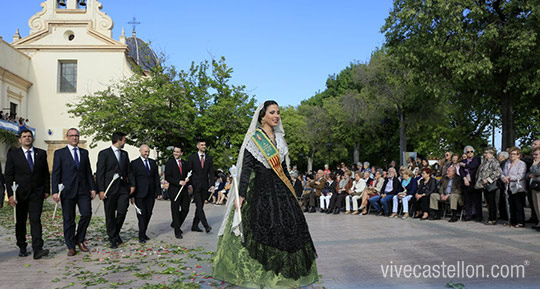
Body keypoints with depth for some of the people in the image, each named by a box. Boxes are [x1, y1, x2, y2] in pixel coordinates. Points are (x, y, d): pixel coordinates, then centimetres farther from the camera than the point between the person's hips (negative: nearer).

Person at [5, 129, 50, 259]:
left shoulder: (41, 153, 7)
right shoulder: (13, 154, 2)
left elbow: (46, 174, 10)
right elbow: (9, 175, -2)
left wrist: (47, 190, 5)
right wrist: (10, 194, -10)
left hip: (37, 193, 0)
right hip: (20, 193, 0)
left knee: (35, 220, -10)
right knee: (20, 222, 11)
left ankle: (37, 249, -15)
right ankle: (22, 248, 25)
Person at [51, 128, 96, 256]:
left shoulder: (84, 152, 14)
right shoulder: (60, 153, 4)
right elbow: (56, 173, -1)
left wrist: (92, 188, 7)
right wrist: (55, 191, -10)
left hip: (83, 190, 3)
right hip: (67, 191, -2)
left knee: (87, 214, -7)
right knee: (68, 219, 3)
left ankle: (79, 240, 14)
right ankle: (71, 247, 13)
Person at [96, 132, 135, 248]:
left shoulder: (125, 154, 14)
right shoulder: (104, 153, -3)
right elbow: (100, 173, -7)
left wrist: (132, 184, 8)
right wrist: (101, 190, -12)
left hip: (123, 188, 4)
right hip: (110, 188, -4)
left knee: (122, 212, -2)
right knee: (110, 215, 3)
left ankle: (116, 233, 23)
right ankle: (113, 239, 15)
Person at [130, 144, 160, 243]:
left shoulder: (153, 162, 13)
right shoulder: (134, 163, -1)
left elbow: (156, 178, 14)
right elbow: (132, 179, -4)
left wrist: (158, 191, 7)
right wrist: (132, 195, -9)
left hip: (151, 194, 4)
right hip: (140, 194, -4)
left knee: (148, 213, 6)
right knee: (141, 214, -4)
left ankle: (144, 233, 19)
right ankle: (141, 236, 2)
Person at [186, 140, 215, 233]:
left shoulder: (209, 158, 11)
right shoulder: (192, 158, 3)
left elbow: (211, 173, 8)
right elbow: (188, 171, 2)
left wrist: (212, 185, -4)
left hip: (204, 186, 3)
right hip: (196, 186, -3)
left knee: (200, 206, 6)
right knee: (199, 206, -12)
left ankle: (195, 226, 14)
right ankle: (206, 226, -16)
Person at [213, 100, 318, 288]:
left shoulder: (279, 139, 15)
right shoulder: (253, 138, -4)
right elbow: (246, 167, -9)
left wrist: (291, 191, 18)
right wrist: (241, 195, -15)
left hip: (280, 189, 6)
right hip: (260, 189, -6)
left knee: (288, 226, 3)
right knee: (262, 228, -5)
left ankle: (285, 273, 15)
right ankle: (258, 274, 9)